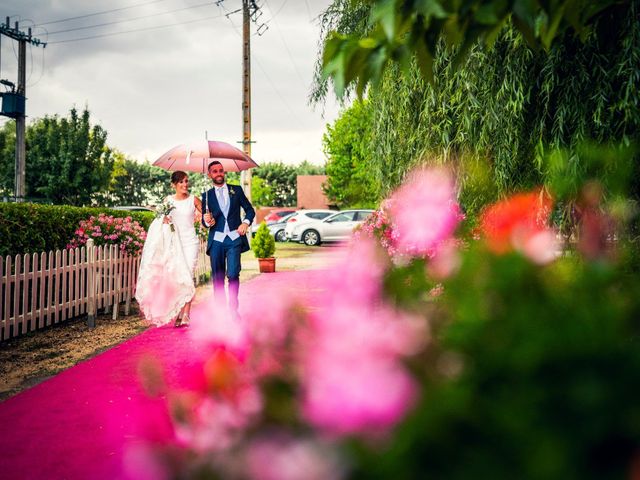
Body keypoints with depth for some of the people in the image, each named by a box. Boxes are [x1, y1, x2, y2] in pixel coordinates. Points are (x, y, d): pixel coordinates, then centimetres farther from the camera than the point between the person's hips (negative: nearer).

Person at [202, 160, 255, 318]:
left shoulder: (236, 190, 11)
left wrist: (246, 222, -5)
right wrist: (207, 222, -12)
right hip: (216, 240, 1)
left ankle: (233, 309, 1)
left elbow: (250, 210, 14)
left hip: (234, 238, -1)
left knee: (233, 274, -12)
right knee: (217, 277, 3)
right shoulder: (207, 195, 11)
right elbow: (204, 220, 11)